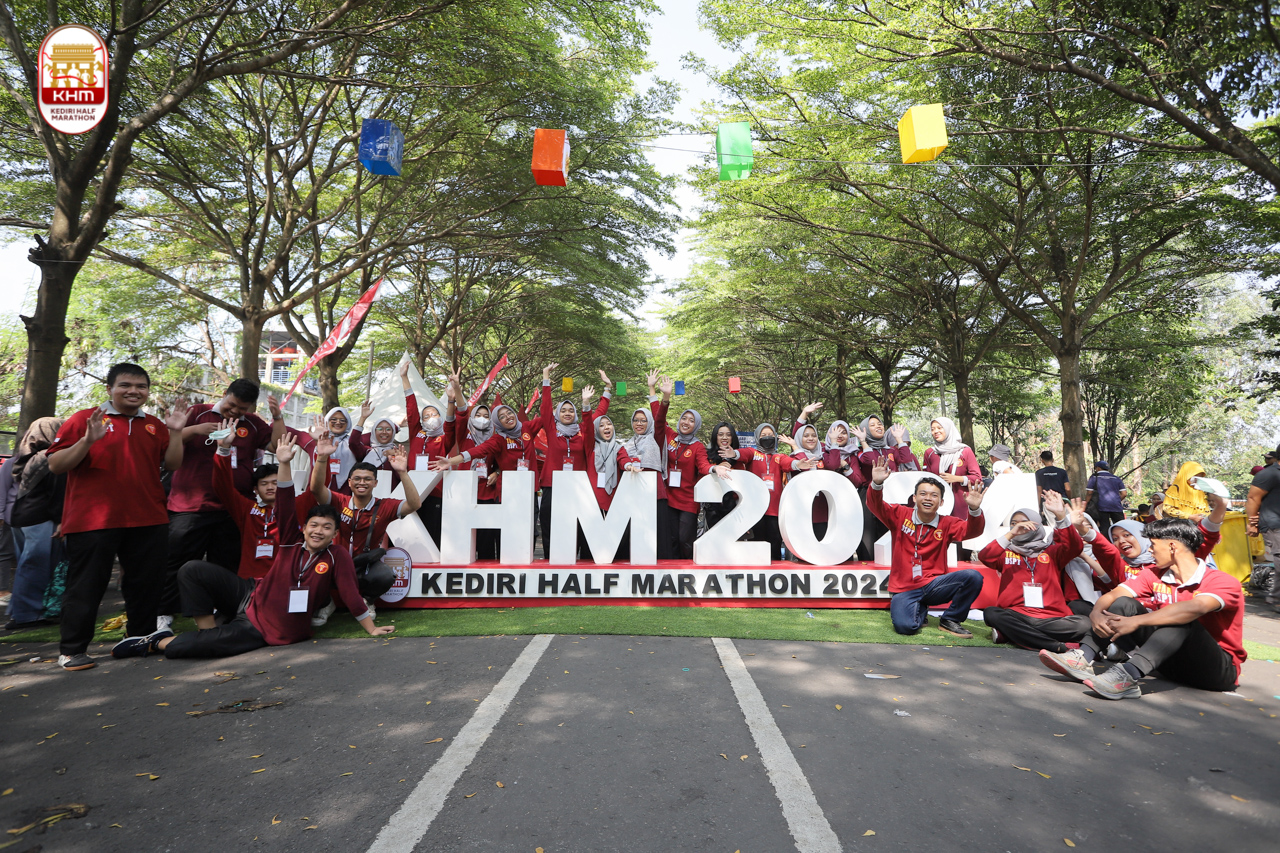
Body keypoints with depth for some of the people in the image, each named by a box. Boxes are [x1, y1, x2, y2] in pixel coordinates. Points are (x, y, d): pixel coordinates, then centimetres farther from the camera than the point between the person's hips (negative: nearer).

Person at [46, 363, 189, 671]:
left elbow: (173, 465, 8)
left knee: (146, 586, 11)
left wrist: (176, 433, -5)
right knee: (86, 587, 3)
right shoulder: (84, 419, 0)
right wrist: (88, 440, -20)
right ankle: (71, 651, 15)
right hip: (93, 521, -4)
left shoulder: (154, 425, 13)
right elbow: (55, 466, -5)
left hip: (148, 521, 4)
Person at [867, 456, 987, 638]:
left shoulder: (946, 524, 4)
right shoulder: (900, 515, 1)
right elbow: (875, 505, -11)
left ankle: (950, 620, 0)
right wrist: (877, 484, -32)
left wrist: (974, 510, -33)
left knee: (973, 576, -24)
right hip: (904, 589, -1)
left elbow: (971, 530, -11)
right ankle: (920, 611, 13)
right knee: (905, 626, -28)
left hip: (934, 585, 2)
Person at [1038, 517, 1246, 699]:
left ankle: (1128, 675, -49)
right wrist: (1096, 613, -28)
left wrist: (1136, 621, -42)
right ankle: (1083, 658, -30)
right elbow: (1113, 594, -6)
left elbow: (1195, 608, -35)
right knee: (1124, 603, -10)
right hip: (1171, 662, 5)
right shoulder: (1155, 574, 5)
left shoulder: (1223, 582, -14)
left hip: (1220, 669, -5)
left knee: (1183, 620, -33)